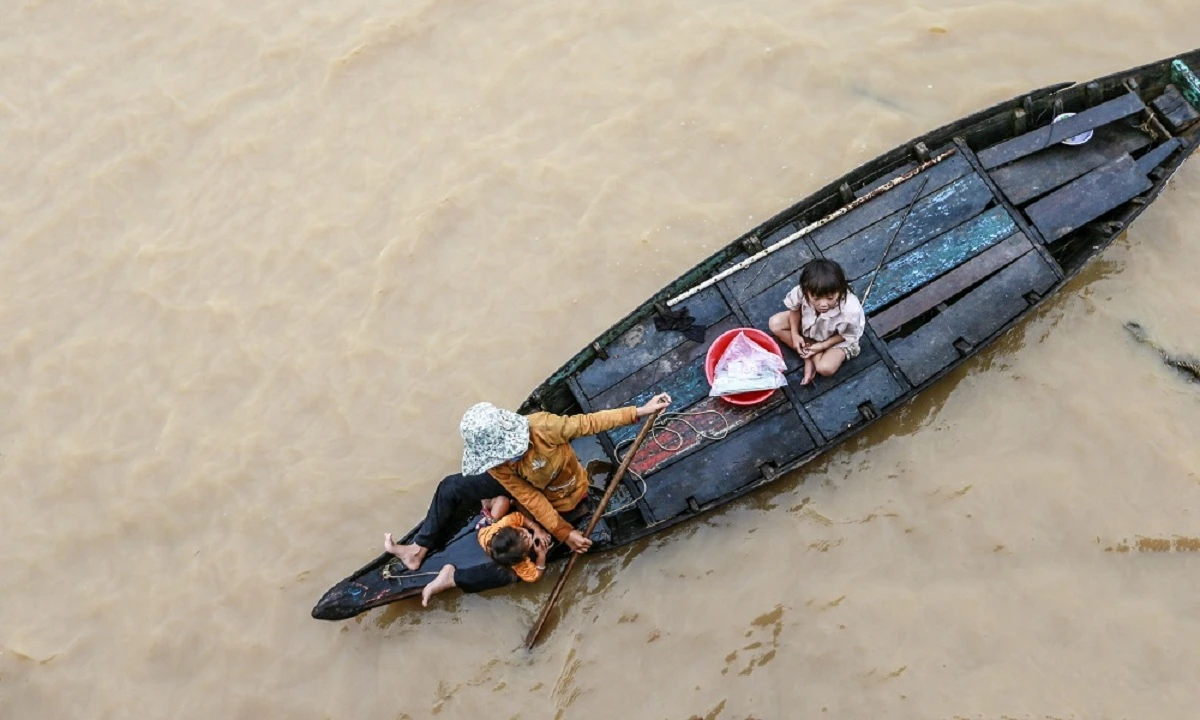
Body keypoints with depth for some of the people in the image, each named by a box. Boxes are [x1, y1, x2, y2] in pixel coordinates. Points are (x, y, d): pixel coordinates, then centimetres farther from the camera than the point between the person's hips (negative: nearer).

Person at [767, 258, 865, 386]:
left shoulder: (850, 311, -43)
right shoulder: (801, 291, -37)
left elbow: (847, 336, -19)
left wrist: (823, 346, -23)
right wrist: (795, 334, -13)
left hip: (837, 339, -4)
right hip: (808, 323, 5)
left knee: (825, 368, -28)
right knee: (774, 323, -10)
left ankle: (811, 356, 7)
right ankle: (811, 355, -7)